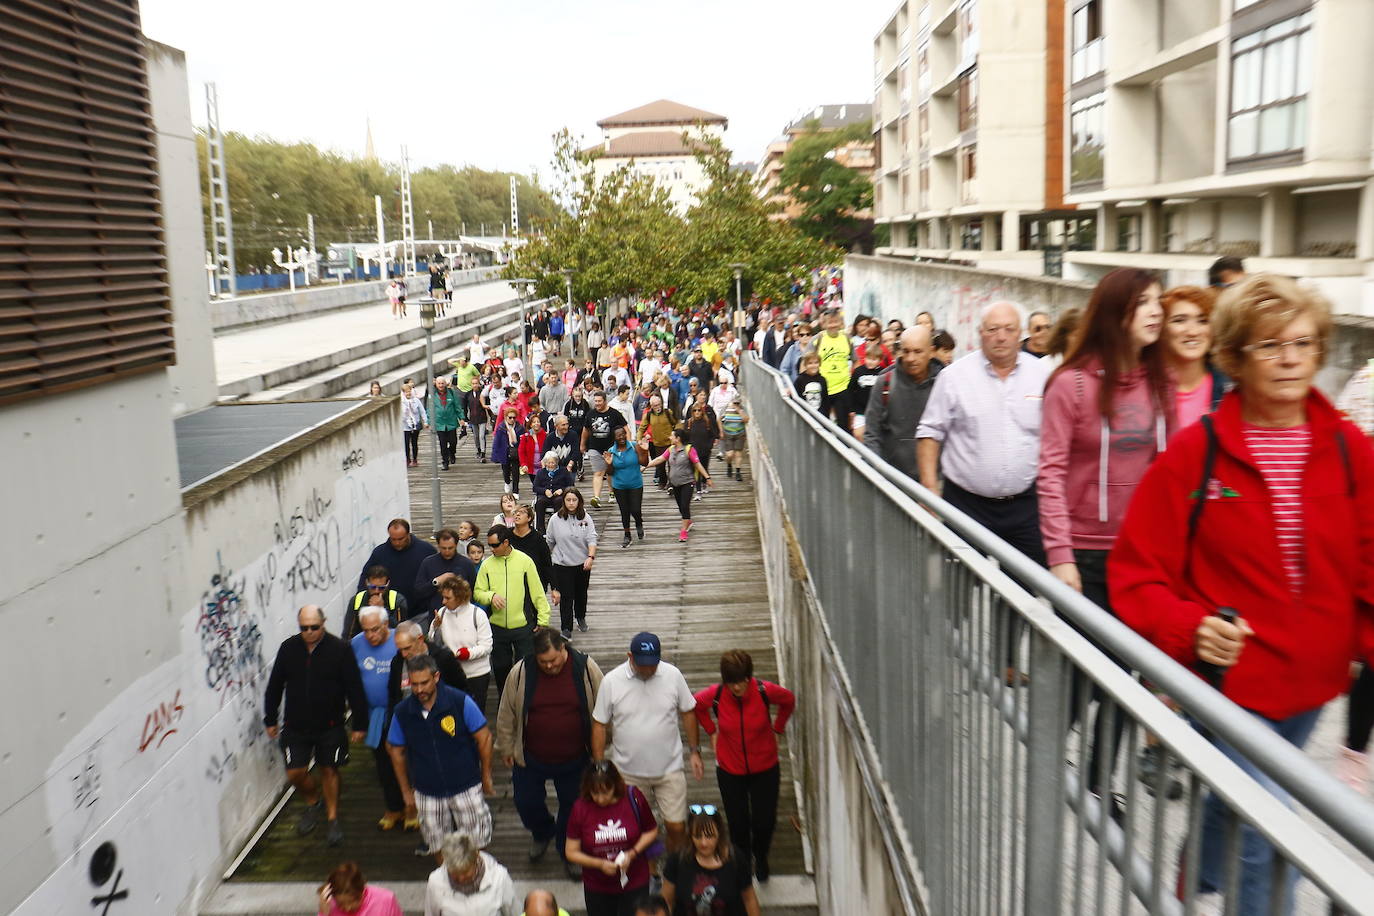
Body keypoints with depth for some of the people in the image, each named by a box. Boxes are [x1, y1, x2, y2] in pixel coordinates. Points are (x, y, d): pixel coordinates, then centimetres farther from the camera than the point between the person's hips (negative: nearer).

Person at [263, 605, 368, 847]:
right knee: (295, 773, 2)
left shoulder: (340, 649, -12)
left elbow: (355, 690, -7)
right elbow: (274, 686, 8)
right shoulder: (288, 648, -4)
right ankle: (313, 802, 33)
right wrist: (270, 720, 11)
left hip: (330, 726, -2)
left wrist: (359, 725, -6)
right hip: (295, 726, 2)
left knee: (329, 771, 9)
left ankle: (333, 819, 28)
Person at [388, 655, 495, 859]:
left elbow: (484, 737, -6)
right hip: (427, 794, 2)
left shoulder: (460, 702, -15)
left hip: (466, 788, -2)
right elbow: (395, 750, 8)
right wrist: (406, 790, 12)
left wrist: (486, 777, -1)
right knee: (439, 848, 11)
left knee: (475, 844, 5)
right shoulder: (403, 711, -7)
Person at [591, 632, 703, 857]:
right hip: (629, 773, 0)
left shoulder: (673, 675, -9)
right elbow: (599, 725, -4)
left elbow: (688, 712, 4)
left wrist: (695, 751, 4)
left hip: (669, 770, 0)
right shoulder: (612, 681, -12)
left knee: (677, 826, 2)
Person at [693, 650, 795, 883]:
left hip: (765, 769, 0)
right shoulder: (716, 694, -20)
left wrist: (776, 728, 1)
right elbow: (694, 704, 3)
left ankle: (761, 857, 38)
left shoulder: (765, 691, -22)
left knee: (765, 822, 4)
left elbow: (789, 700, 0)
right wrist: (712, 731, 1)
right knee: (738, 824, 6)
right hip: (730, 770, 0)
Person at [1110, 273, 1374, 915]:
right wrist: (1190, 628, -27)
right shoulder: (1195, 453, -12)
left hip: (1311, 683, 5)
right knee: (1269, 837, -6)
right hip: (1230, 677, -4)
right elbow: (1138, 574, -10)